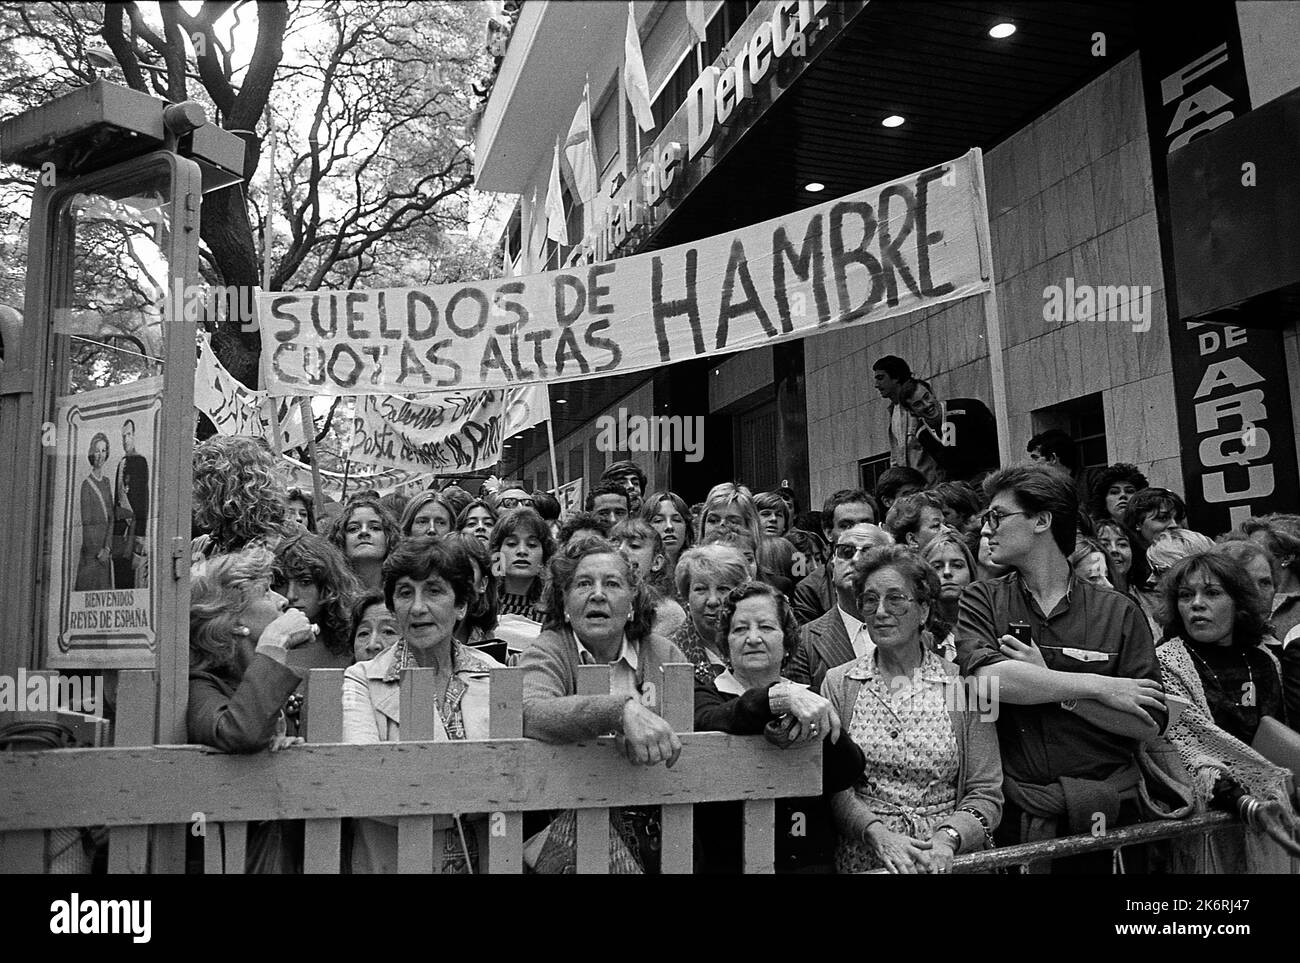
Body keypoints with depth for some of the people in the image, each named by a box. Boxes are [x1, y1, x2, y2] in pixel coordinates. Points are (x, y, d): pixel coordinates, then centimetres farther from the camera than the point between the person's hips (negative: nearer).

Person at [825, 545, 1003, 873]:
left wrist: (948, 838, -14)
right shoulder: (839, 683, 5)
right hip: (862, 856, 0)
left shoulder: (962, 685, 2)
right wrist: (878, 834, -14)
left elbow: (986, 793, 2)